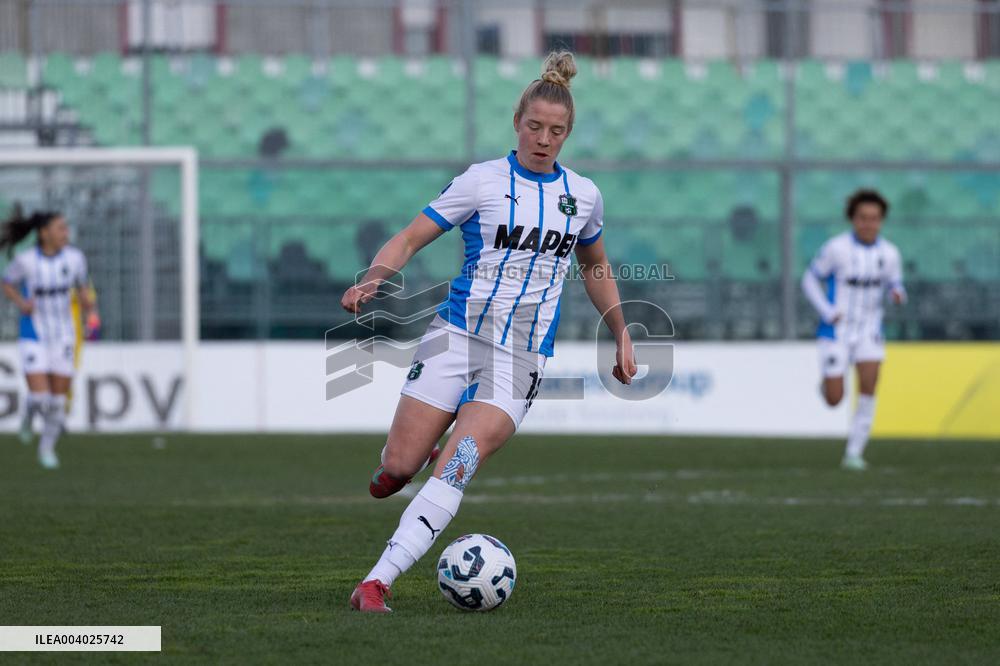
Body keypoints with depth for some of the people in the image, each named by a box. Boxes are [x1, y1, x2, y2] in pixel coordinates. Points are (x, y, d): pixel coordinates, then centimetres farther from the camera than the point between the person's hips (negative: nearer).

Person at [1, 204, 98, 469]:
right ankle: (29, 416, 24)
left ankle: (48, 448, 27)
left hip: (62, 337, 3)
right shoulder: (25, 261, -15)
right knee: (40, 397, -13)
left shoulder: (74, 257, -8)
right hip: (34, 336, -3)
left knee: (58, 399, 3)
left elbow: (82, 289, 10)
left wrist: (91, 313, -6)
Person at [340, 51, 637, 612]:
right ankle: (399, 466, 32)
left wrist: (622, 336, 27)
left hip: (523, 357, 1)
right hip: (458, 332, -1)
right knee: (397, 468, -7)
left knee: (455, 468, -20)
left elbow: (595, 266, 27)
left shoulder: (584, 195, 9)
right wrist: (373, 278, -21)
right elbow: (410, 239, -2)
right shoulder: (483, 181, -1)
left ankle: (376, 582, -21)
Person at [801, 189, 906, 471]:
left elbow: (894, 285, 10)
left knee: (868, 388, -15)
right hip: (837, 332, -2)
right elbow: (810, 280, -2)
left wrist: (898, 294, -15)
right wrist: (828, 312, -14)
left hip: (869, 332, 2)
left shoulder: (889, 254, -2)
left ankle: (854, 453, -6)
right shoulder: (836, 248, -12)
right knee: (834, 400, -4)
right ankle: (828, 382, 35)